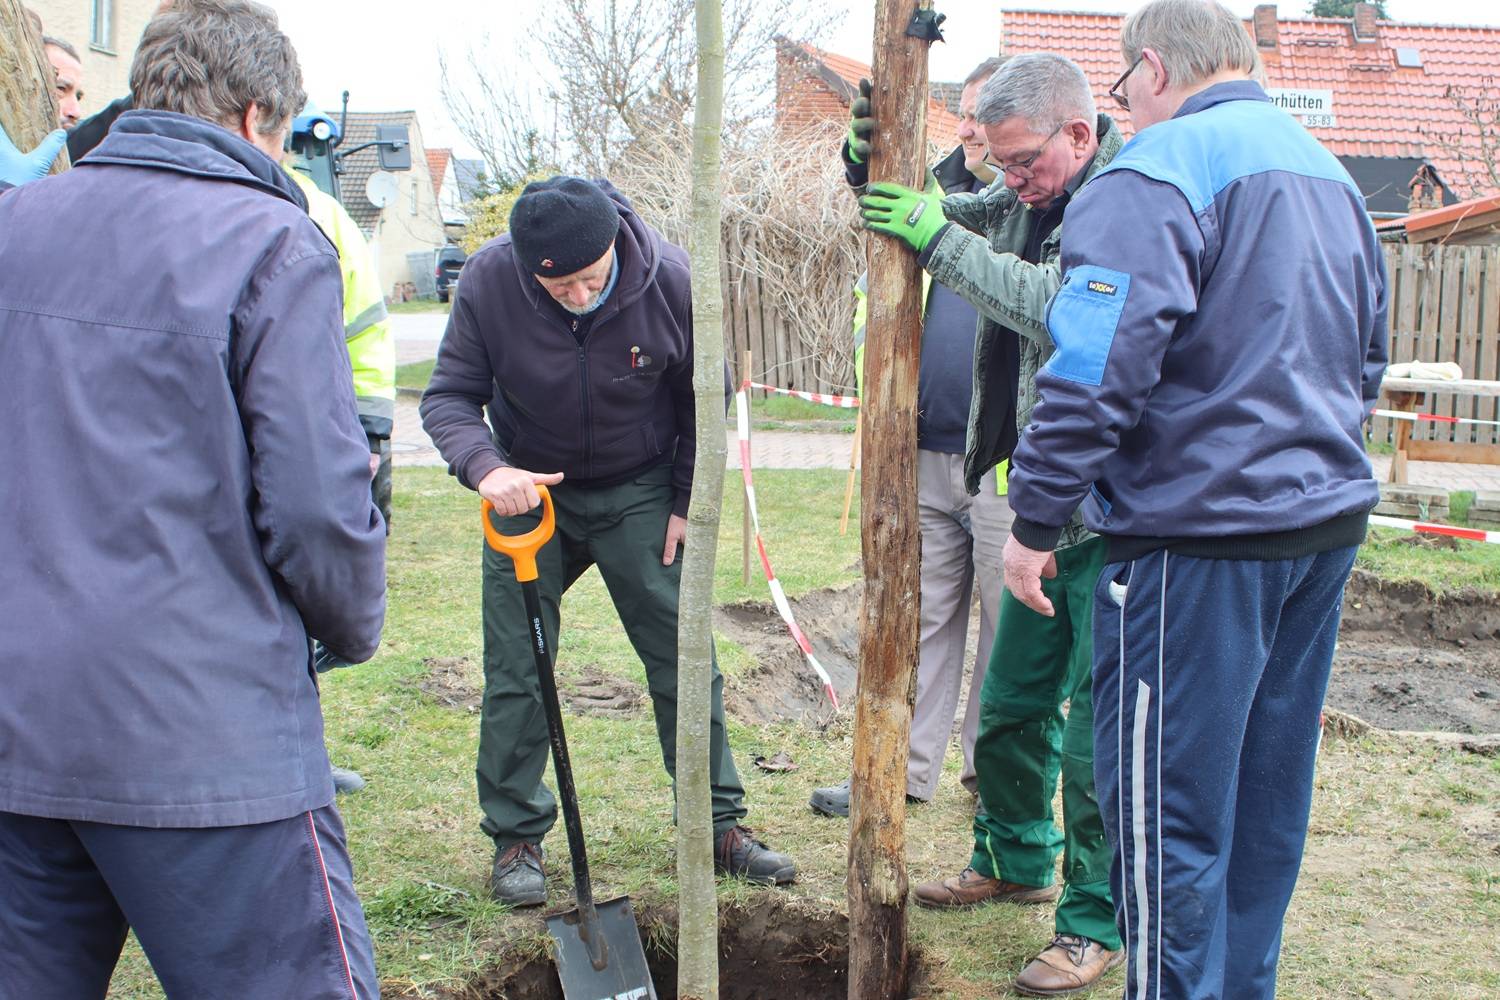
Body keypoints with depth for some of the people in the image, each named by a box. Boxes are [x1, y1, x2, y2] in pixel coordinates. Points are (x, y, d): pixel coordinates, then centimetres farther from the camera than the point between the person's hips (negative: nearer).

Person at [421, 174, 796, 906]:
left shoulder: (671, 280, -21)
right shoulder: (489, 281, -22)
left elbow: (705, 402, -5)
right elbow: (448, 395, -16)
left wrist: (689, 504, -3)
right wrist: (484, 465, -36)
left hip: (639, 495, 0)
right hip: (529, 490, 0)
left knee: (685, 660, 1)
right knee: (515, 670, 0)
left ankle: (719, 824, 14)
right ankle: (516, 838, 14)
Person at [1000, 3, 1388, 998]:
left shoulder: (1158, 169, -13)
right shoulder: (1329, 171, 16)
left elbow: (1098, 366, -22)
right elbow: (1366, 357, 25)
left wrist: (1038, 518, -15)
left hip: (1202, 535, -9)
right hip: (1329, 516, 9)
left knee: (1168, 805, 0)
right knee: (1268, 794, 17)